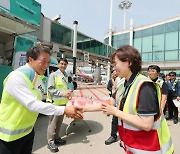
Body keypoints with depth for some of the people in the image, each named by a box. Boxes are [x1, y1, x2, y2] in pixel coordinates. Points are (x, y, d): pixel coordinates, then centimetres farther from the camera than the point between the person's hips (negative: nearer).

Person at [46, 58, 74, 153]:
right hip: (55, 102, -6)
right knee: (53, 122, 1)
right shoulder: (53, 75, -8)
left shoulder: (67, 76, 9)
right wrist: (62, 93, -20)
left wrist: (69, 91, -6)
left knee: (59, 122, 17)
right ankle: (50, 142, 15)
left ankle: (56, 138, 34)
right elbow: (50, 89, -13)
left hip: (64, 102, 6)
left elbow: (70, 87, 16)